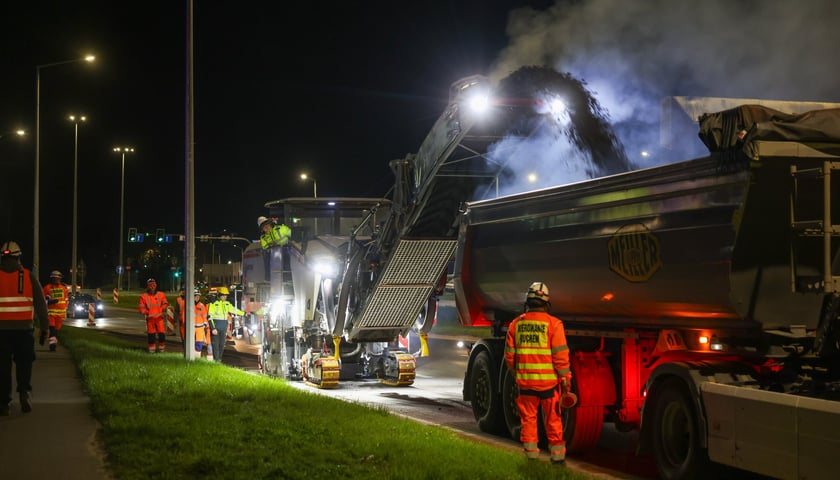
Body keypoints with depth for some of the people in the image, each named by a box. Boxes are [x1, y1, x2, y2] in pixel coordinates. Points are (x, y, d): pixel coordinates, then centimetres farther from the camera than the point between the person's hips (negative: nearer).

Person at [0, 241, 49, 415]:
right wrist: (44, 327, 8)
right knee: (24, 364, 13)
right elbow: (41, 304, 1)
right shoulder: (29, 277, 0)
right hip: (24, 329, 0)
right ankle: (25, 392, -7)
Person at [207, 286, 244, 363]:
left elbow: (234, 310, 24)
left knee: (222, 344, 7)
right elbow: (210, 317, -12)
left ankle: (219, 359, 15)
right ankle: (216, 360, -4)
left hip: (223, 327, 6)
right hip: (215, 326, -6)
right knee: (215, 344, -6)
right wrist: (213, 328, -18)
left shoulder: (227, 304, 10)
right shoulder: (213, 303, -10)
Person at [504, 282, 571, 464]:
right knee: (552, 419, 7)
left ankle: (531, 454, 16)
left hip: (524, 380, 3)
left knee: (528, 418, 12)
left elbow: (509, 355, 9)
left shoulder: (516, 324, 2)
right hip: (548, 380, -3)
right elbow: (560, 355, -9)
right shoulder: (553, 323, -9)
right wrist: (566, 378, 0)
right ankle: (557, 454, 12)